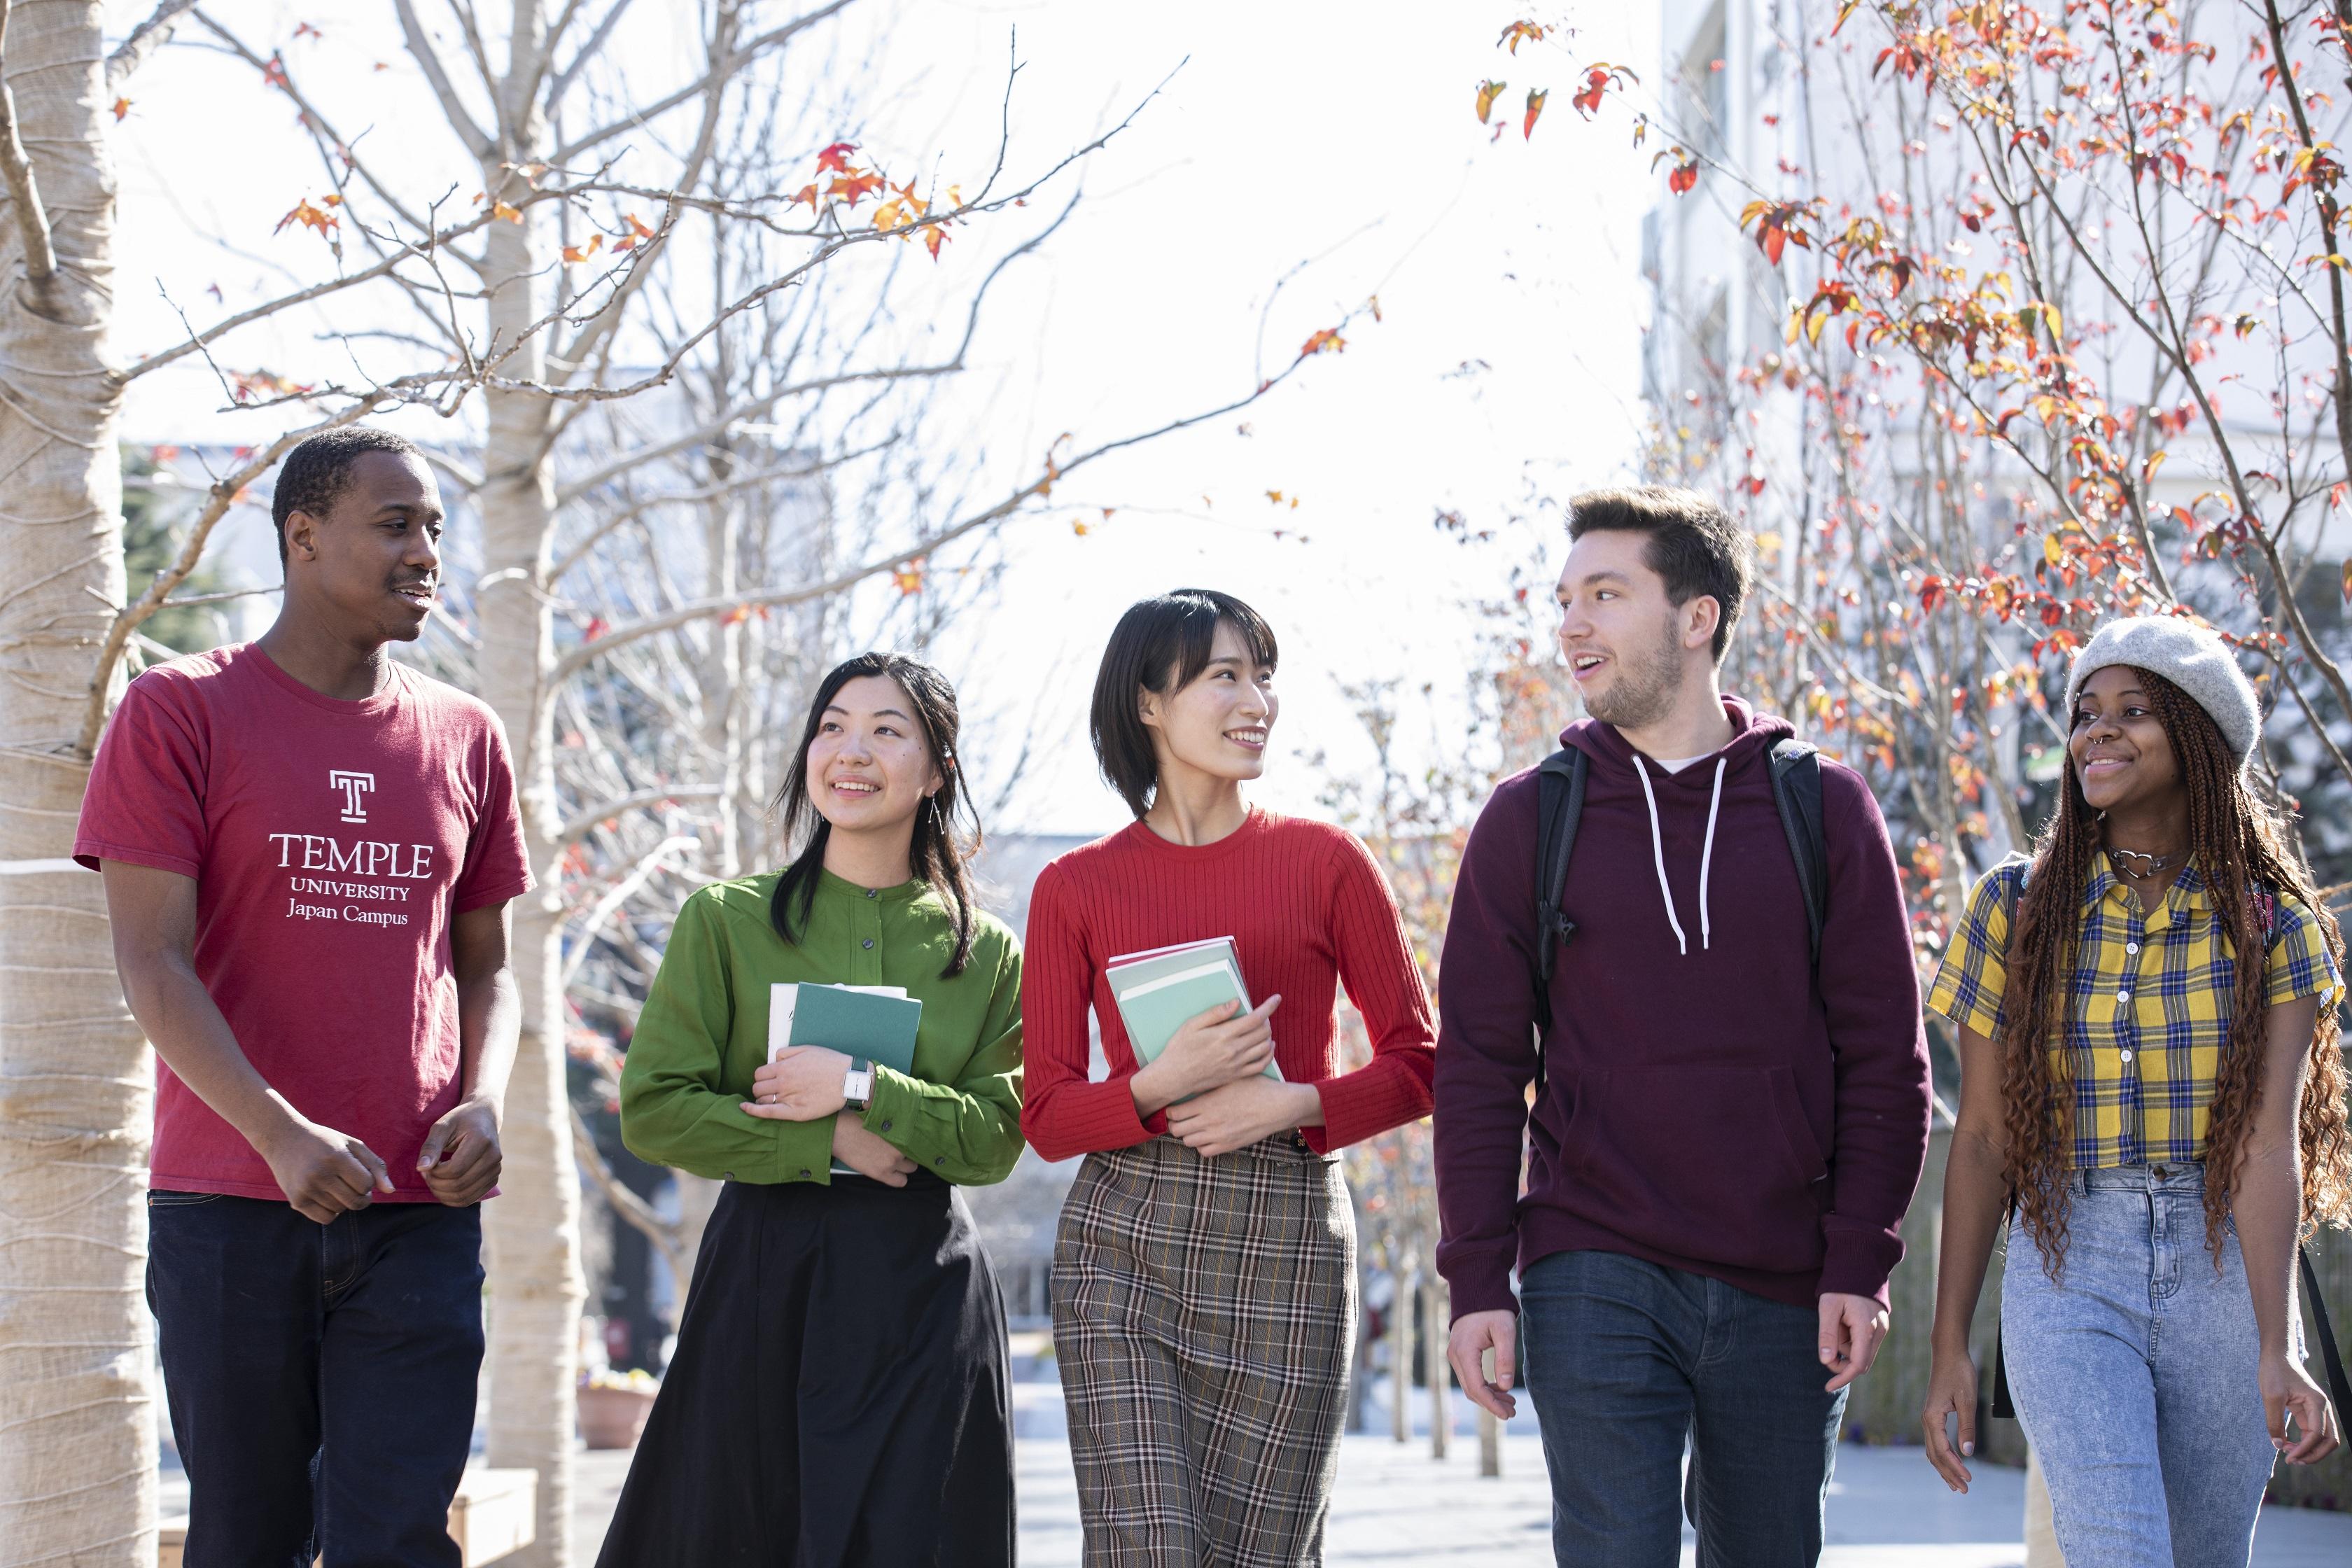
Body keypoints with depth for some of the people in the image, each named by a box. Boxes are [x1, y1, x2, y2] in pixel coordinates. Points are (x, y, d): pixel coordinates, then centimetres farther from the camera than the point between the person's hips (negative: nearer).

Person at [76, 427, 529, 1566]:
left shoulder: (464, 739, 12)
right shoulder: (179, 714, 0)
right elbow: (151, 964, -7)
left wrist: (482, 1106, -4)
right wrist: (282, 1135, -20)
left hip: (421, 1214, 3)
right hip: (231, 1207, -2)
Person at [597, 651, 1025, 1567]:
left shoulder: (987, 954, 7)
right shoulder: (726, 921, 4)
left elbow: (998, 1135, -1)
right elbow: (653, 1110, -3)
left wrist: (865, 1092, -15)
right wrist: (826, 1142, -11)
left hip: (925, 1290, 1)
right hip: (762, 1282, -1)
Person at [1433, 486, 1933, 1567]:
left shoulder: (1822, 809, 4)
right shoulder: (1528, 820, 5)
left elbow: (1884, 1060, 3)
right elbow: (1479, 1067, 4)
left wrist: (1861, 1263, -5)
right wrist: (1476, 1277, -4)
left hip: (1783, 1295, 1)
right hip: (1596, 1278, -1)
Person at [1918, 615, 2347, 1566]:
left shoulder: (2271, 925, 1)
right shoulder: (2016, 909, 3)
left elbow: (2268, 1138, -11)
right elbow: (1980, 1140, 4)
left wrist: (2275, 1353, -22)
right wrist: (1949, 1352, 1)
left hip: (2223, 1273, 1)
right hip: (2067, 1275, -1)